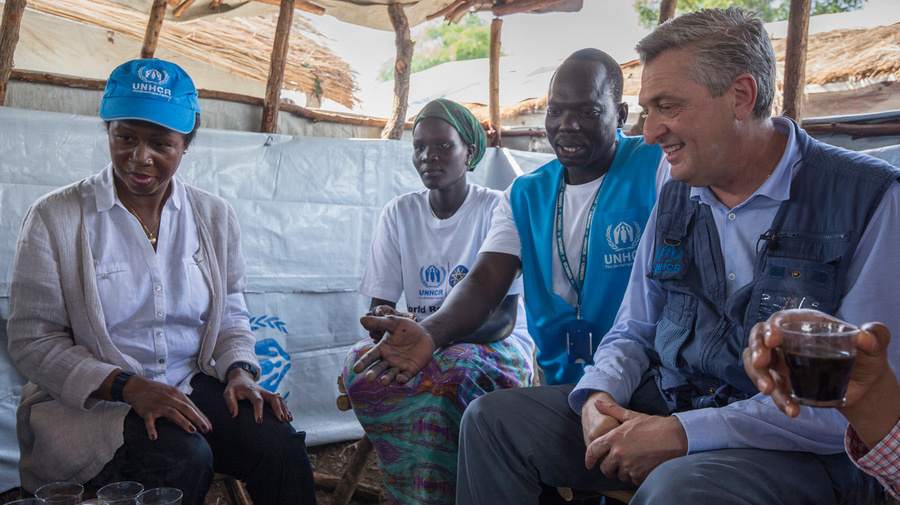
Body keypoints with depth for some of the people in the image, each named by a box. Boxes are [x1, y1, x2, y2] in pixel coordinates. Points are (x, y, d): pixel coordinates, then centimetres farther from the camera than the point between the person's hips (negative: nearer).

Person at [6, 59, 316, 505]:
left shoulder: (213, 217, 7)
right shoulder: (54, 218, -5)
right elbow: (33, 340, -6)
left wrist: (238, 370, -6)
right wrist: (127, 386, -20)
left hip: (193, 385, 3)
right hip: (88, 400, -3)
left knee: (280, 445, -25)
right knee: (184, 457, -33)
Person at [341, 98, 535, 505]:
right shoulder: (399, 213, 6)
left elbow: (503, 319, -14)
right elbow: (379, 306, 5)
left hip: (496, 347, -3)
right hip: (422, 348, 4)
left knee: (455, 368, -37)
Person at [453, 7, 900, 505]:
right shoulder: (675, 198, 9)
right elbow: (634, 331, 15)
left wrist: (688, 432, -23)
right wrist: (600, 393, -8)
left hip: (801, 447, -5)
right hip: (662, 409, 6)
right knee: (491, 419, -6)